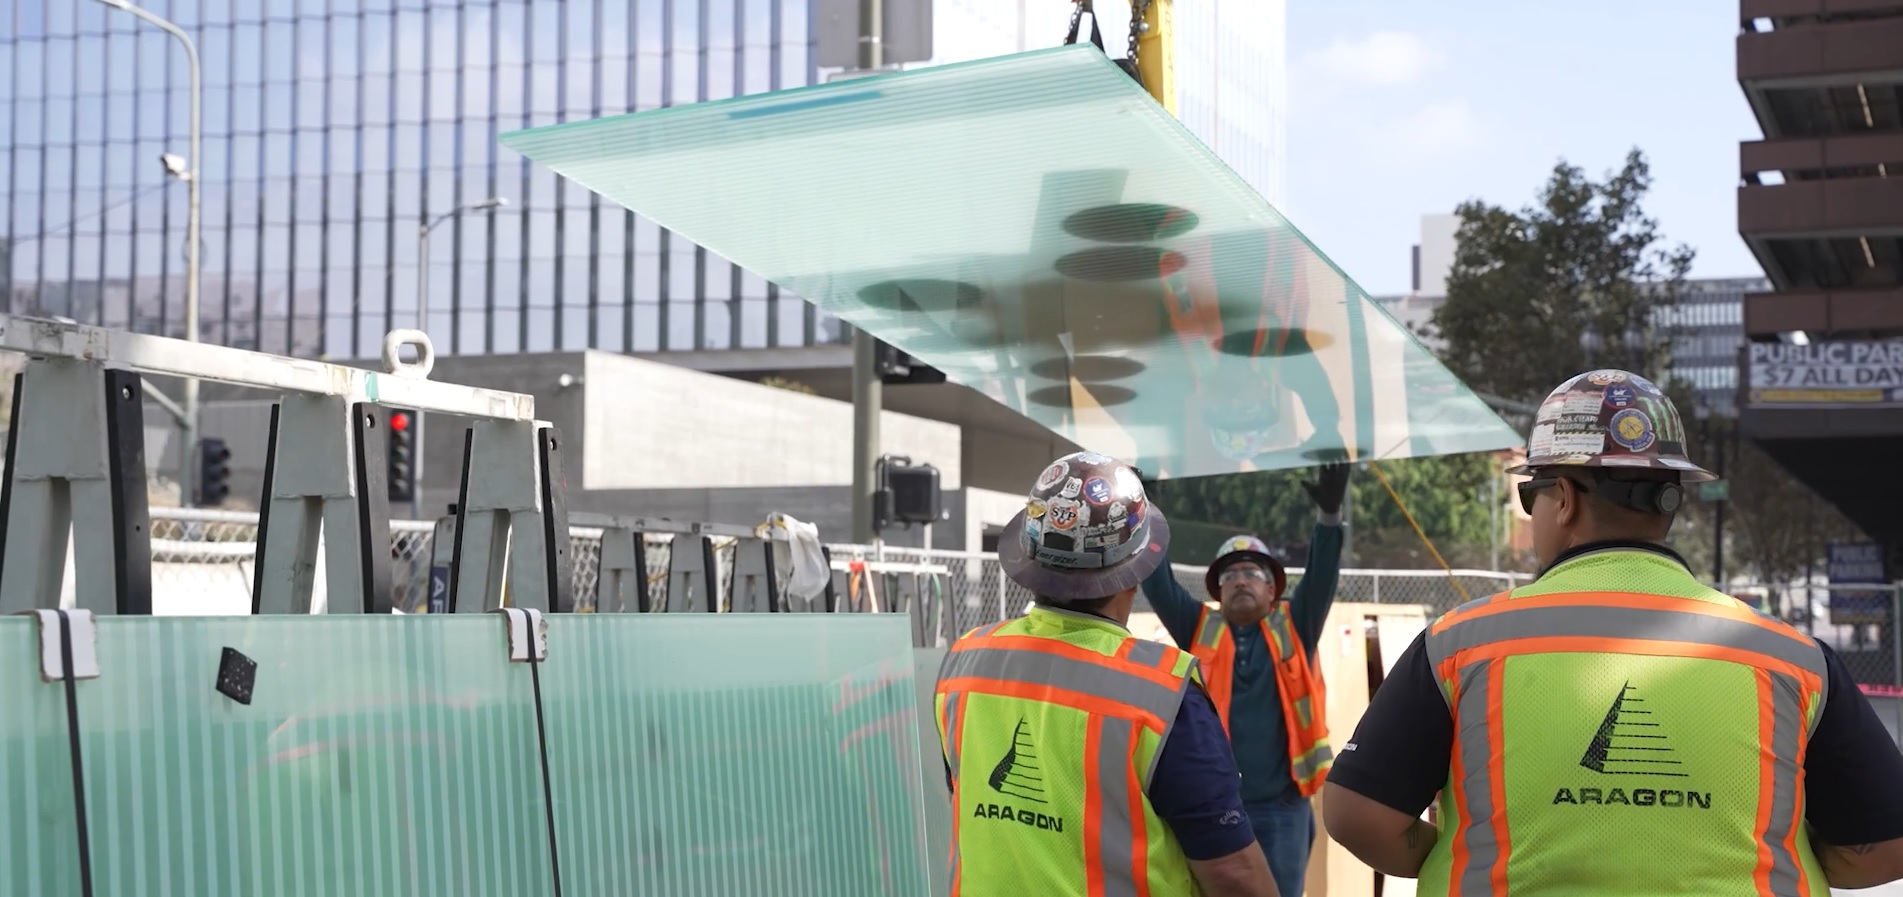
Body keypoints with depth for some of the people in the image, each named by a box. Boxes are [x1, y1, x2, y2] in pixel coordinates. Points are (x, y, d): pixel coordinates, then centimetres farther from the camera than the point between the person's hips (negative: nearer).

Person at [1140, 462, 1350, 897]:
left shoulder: (1293, 630, 8)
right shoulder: (1200, 630, 8)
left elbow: (1321, 580, -5)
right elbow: (1159, 587, -2)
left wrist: (1330, 515, -20)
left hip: (1280, 806, 0)